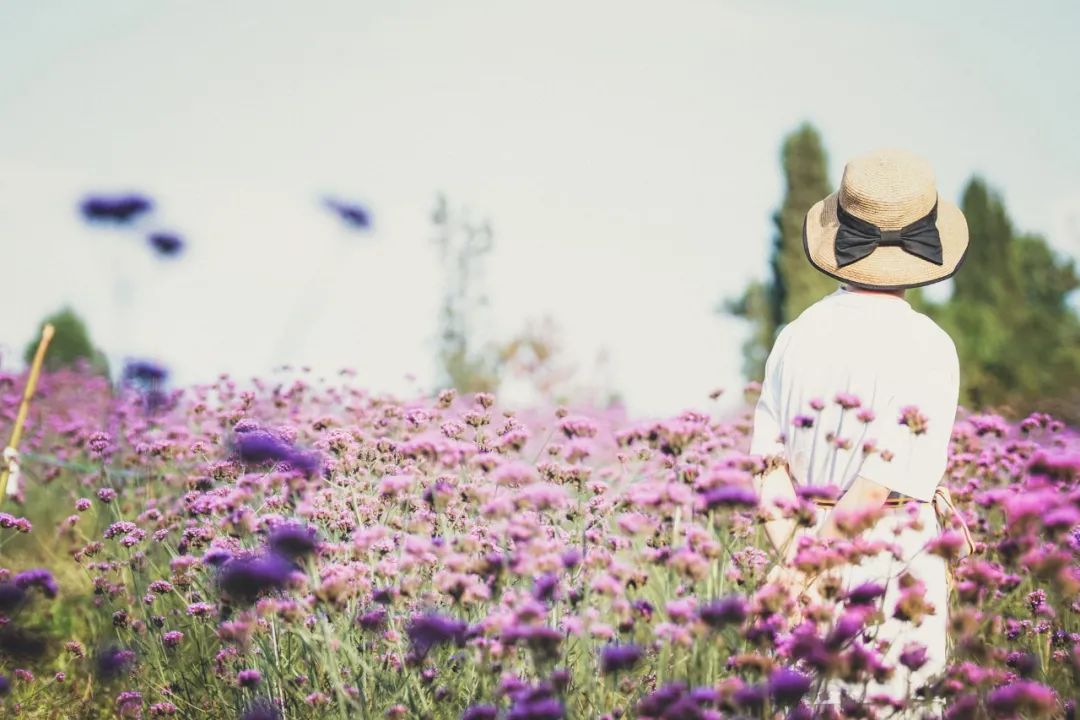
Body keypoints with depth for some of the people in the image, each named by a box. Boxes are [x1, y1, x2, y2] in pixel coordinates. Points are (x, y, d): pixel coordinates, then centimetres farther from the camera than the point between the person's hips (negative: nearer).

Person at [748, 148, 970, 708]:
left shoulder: (798, 333, 2)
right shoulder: (928, 350, -14)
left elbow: (770, 468, -3)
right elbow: (879, 487, -18)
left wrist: (793, 556, -6)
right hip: (895, 569, -5)